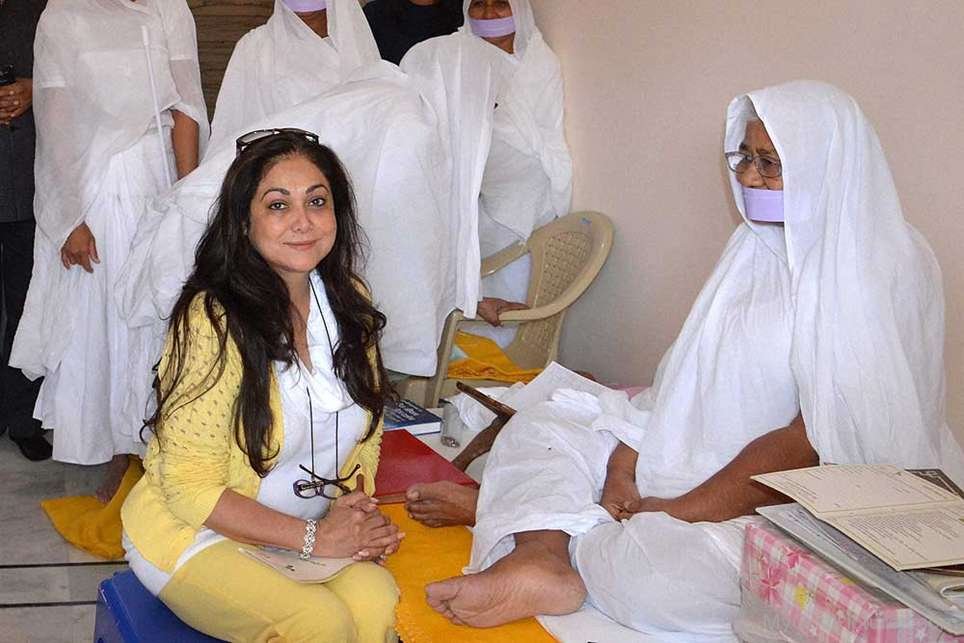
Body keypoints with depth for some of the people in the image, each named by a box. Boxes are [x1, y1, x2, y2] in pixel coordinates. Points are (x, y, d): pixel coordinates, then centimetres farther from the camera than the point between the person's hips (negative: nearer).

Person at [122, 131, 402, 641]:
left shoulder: (349, 301, 1)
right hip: (194, 535, -5)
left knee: (375, 600, -26)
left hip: (303, 529, 5)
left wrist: (353, 505, -8)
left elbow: (365, 431, 12)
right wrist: (313, 537, -20)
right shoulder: (212, 321, -21)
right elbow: (190, 488, -17)